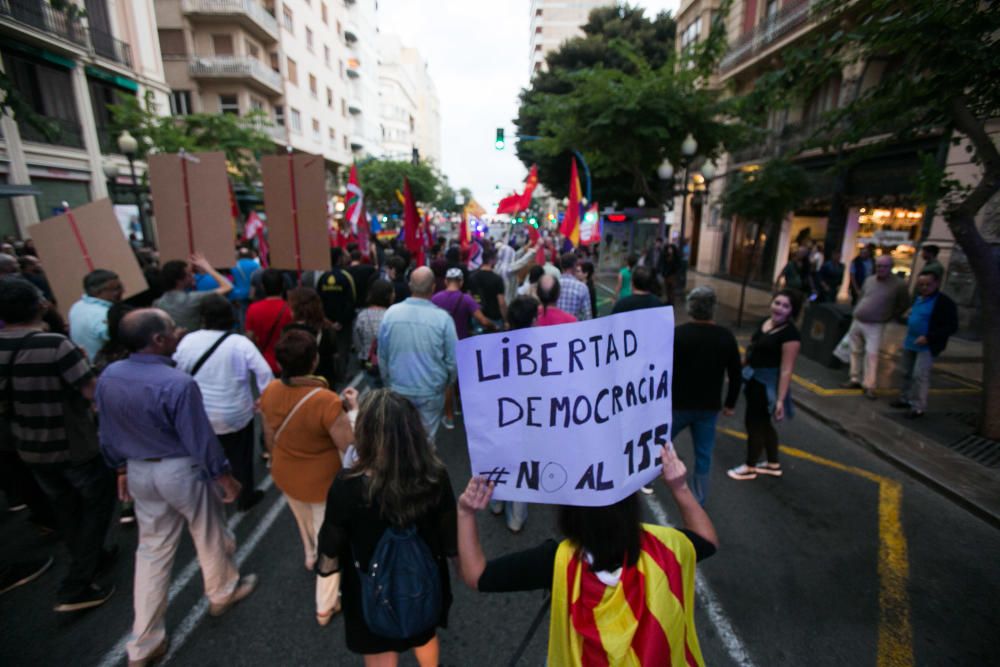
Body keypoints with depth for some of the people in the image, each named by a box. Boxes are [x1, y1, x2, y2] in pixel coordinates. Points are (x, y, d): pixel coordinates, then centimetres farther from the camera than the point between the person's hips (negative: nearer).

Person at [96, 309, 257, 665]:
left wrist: (122, 468, 21)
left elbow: (108, 434, 6)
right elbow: (200, 439, -22)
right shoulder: (178, 383, -29)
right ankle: (223, 592, 45)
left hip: (139, 472, 6)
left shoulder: (107, 377, -6)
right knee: (210, 536, 20)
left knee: (152, 548, 20)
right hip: (182, 471, -6)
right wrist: (224, 477, -8)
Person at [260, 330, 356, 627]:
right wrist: (353, 408, -15)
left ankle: (311, 556, 65)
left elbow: (269, 438, 0)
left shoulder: (271, 392, -15)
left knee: (305, 521, 36)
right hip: (323, 481, -6)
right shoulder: (326, 401, -35)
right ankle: (325, 606, 33)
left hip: (284, 475, 6)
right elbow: (349, 445, -26)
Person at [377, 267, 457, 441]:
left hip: (398, 389, 3)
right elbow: (452, 359, -8)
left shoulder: (391, 313, -8)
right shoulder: (443, 318, -16)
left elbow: (382, 356, 2)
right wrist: (449, 381, 12)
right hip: (431, 391, -2)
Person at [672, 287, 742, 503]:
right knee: (703, 454, 12)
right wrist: (730, 403, 14)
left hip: (678, 403, -2)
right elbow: (736, 375, 2)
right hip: (709, 407, 2)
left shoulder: (678, 333, -14)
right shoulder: (726, 337, -5)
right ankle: (698, 498, 21)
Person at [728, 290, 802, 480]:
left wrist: (780, 399, -24)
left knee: (754, 422, 4)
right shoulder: (766, 322, 4)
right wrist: (743, 372, 21)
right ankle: (773, 464, 37)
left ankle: (750, 467, 24)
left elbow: (786, 370, -23)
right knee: (763, 423, 20)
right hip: (754, 379, 9)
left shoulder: (790, 334, -21)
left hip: (767, 384, -8)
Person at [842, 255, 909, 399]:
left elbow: (902, 306, 3)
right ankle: (855, 379, 22)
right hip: (857, 322, 5)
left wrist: (887, 318, 0)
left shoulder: (897, 285, -6)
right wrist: (856, 312, 14)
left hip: (874, 326, -5)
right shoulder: (869, 280, 7)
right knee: (856, 352, 11)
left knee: (872, 356, -9)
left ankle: (869, 386, -6)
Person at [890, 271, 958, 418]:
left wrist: (928, 338, -24)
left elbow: (952, 327, -17)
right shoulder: (918, 298, 9)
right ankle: (906, 399, 30)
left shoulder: (944, 302, -14)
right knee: (907, 373, 16)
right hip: (910, 343, 8)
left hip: (927, 346, -8)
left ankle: (918, 407, 1)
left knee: (920, 375, -9)